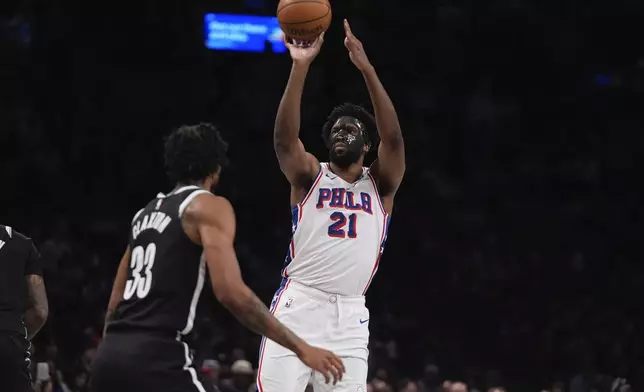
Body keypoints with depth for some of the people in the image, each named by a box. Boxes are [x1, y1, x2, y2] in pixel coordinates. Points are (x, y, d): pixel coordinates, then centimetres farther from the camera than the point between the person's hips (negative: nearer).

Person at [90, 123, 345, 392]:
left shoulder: (146, 213, 24)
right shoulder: (209, 206, 0)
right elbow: (230, 292, -15)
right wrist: (300, 348, -12)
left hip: (111, 354, 8)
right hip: (154, 357, -8)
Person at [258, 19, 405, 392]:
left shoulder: (381, 183, 11)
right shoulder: (310, 175, 9)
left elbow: (393, 138, -7)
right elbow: (284, 136, -10)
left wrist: (367, 68, -17)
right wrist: (301, 67, -20)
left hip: (349, 317, 2)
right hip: (298, 306, -1)